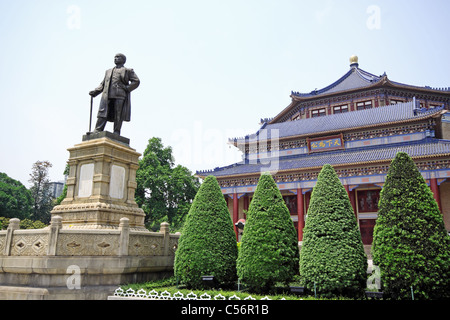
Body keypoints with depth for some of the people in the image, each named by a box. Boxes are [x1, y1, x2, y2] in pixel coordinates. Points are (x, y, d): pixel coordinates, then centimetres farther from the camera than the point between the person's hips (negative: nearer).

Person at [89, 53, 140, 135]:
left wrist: (127, 89, -9)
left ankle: (116, 133, -8)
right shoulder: (108, 71, 31)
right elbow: (103, 84, 26)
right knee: (103, 113, -7)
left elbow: (136, 81, 3)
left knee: (118, 115, -9)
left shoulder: (128, 71, 16)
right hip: (107, 95, 4)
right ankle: (97, 130, -11)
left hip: (120, 96, -4)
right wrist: (95, 92, 10)